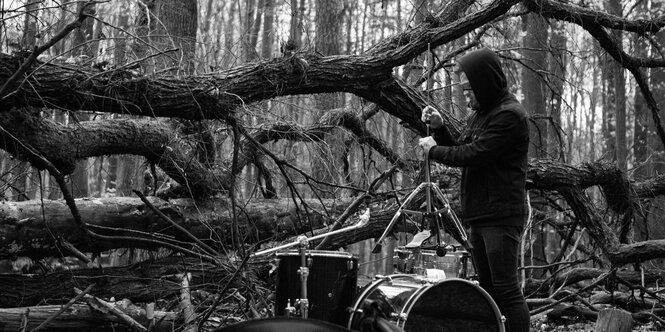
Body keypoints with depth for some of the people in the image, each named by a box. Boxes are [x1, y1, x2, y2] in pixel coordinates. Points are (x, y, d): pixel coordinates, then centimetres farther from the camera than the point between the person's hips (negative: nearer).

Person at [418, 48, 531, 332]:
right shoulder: (480, 113, 17)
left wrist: (433, 150, -4)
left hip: (502, 216, -9)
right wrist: (439, 127, 4)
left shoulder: (509, 115, -13)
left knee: (507, 291, -9)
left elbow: (473, 155, -18)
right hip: (479, 216, 9)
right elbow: (462, 152, 20)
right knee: (488, 290, 11)